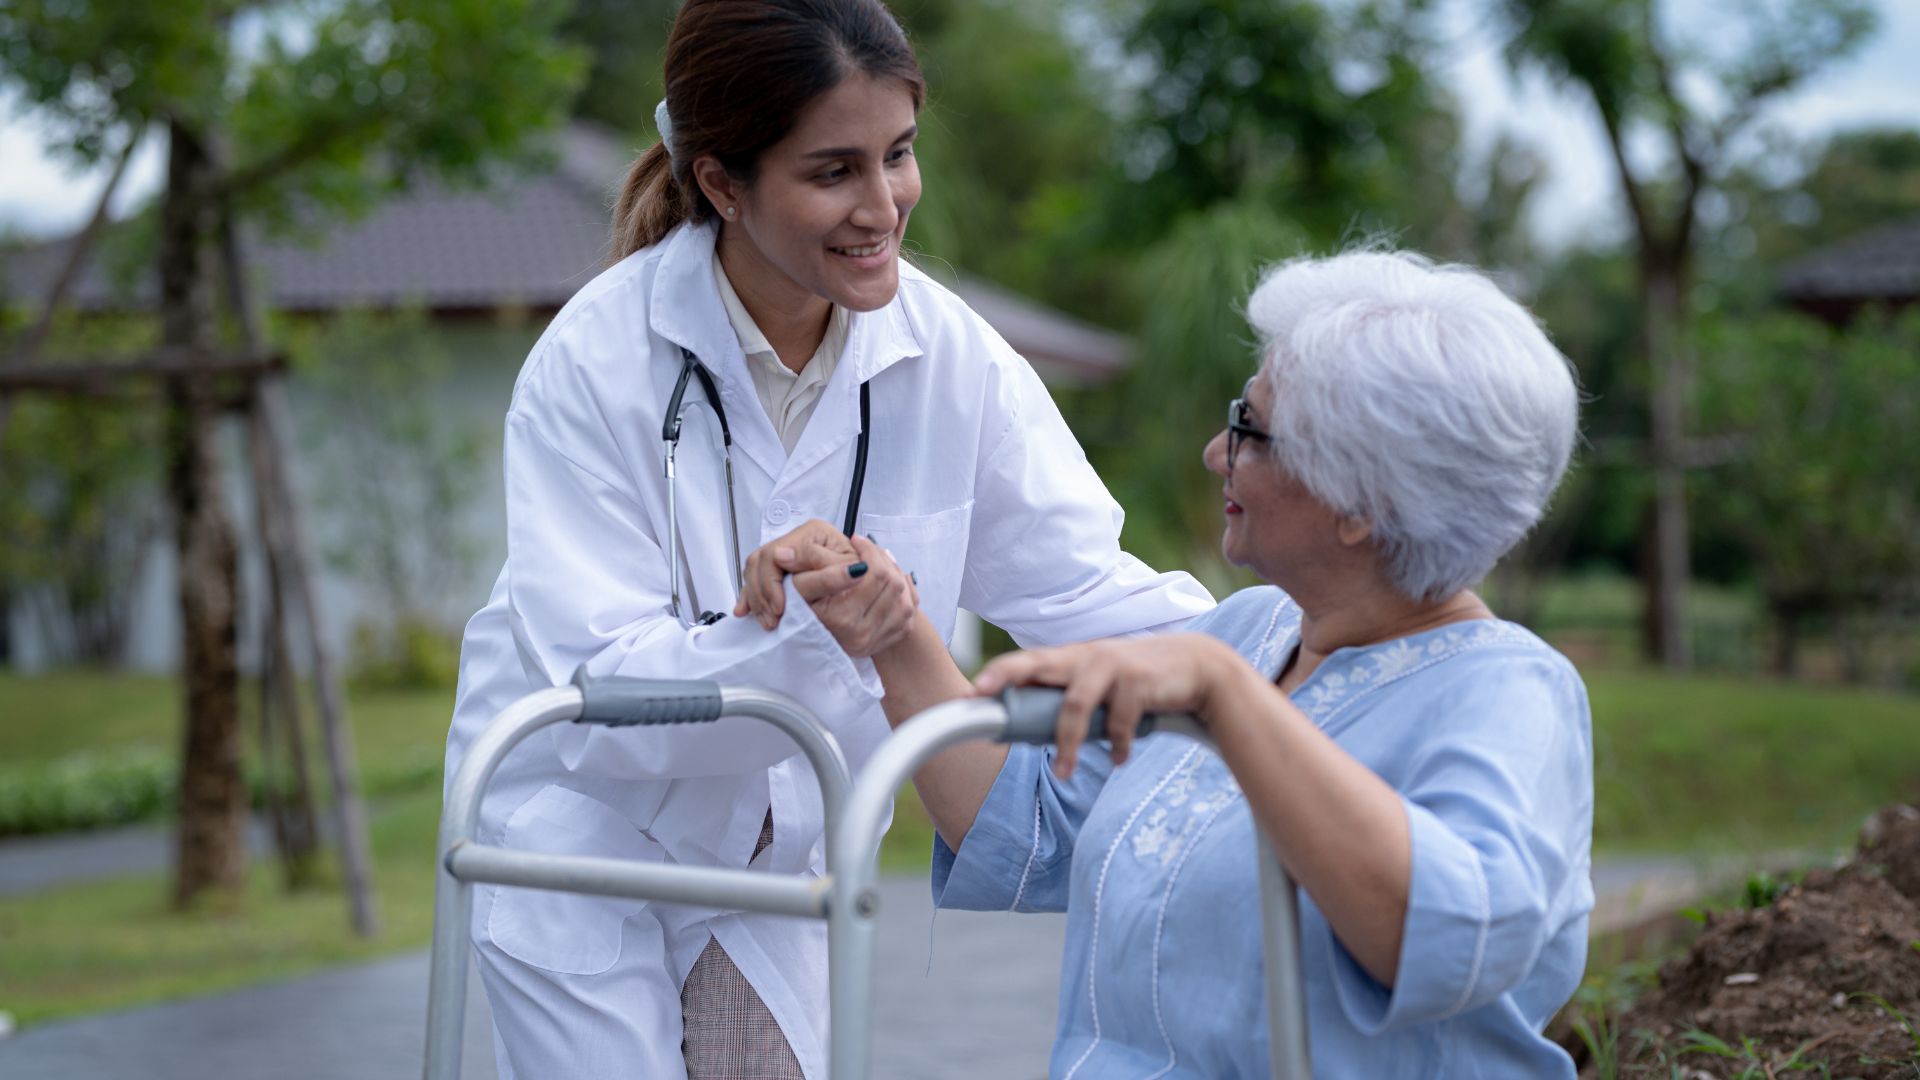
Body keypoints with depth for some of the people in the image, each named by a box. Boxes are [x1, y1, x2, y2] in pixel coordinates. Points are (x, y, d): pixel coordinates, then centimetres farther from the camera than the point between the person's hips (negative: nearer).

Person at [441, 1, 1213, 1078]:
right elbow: (600, 694, -30)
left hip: (776, 846, 4)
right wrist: (795, 638, -49)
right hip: (584, 821, -3)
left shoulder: (947, 351, -14)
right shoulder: (597, 362, -25)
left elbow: (1079, 580, -15)